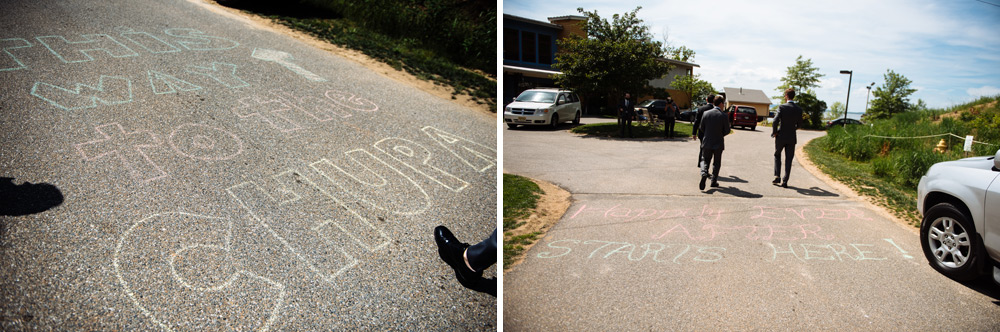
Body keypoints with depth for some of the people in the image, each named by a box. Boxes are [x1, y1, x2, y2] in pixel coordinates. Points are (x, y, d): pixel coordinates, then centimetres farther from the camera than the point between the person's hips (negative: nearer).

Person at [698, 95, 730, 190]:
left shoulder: (706, 113, -5)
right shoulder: (723, 116, -12)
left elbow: (701, 127, 3)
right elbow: (727, 130, -6)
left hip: (707, 142, 2)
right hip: (718, 143, -1)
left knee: (705, 160, 12)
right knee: (716, 163, 12)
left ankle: (704, 174, -16)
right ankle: (714, 181, 15)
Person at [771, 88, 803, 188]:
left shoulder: (782, 107, -12)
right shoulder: (799, 109, -1)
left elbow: (775, 121, -18)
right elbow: (799, 123, 8)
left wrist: (774, 132, -4)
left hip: (781, 137, -2)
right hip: (792, 138, 2)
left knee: (777, 156, 17)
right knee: (788, 160, 8)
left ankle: (777, 177, 7)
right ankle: (785, 181, 5)